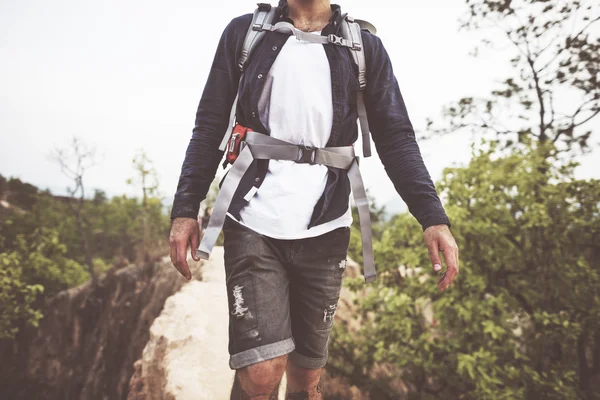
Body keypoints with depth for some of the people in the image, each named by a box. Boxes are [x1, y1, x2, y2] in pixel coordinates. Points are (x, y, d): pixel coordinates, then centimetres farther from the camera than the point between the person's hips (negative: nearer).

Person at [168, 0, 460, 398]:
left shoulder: (365, 47, 8)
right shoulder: (243, 32, 9)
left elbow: (396, 138, 1)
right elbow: (210, 128, 7)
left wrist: (433, 216, -13)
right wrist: (186, 209, -3)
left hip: (323, 230, 1)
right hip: (253, 223, -1)